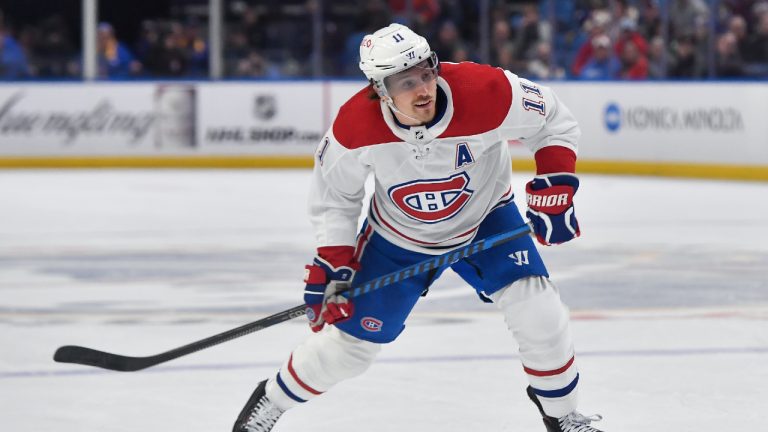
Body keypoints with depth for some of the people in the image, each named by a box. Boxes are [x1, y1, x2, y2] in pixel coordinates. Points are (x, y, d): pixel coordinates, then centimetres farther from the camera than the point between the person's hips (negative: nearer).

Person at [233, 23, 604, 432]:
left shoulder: (485, 92, -34)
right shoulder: (355, 126, -30)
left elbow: (555, 121, -16)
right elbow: (334, 194, -11)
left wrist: (554, 187, -26)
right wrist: (332, 264, -17)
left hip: (485, 219, 0)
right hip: (398, 237, 0)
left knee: (538, 312, -17)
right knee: (349, 341, 3)